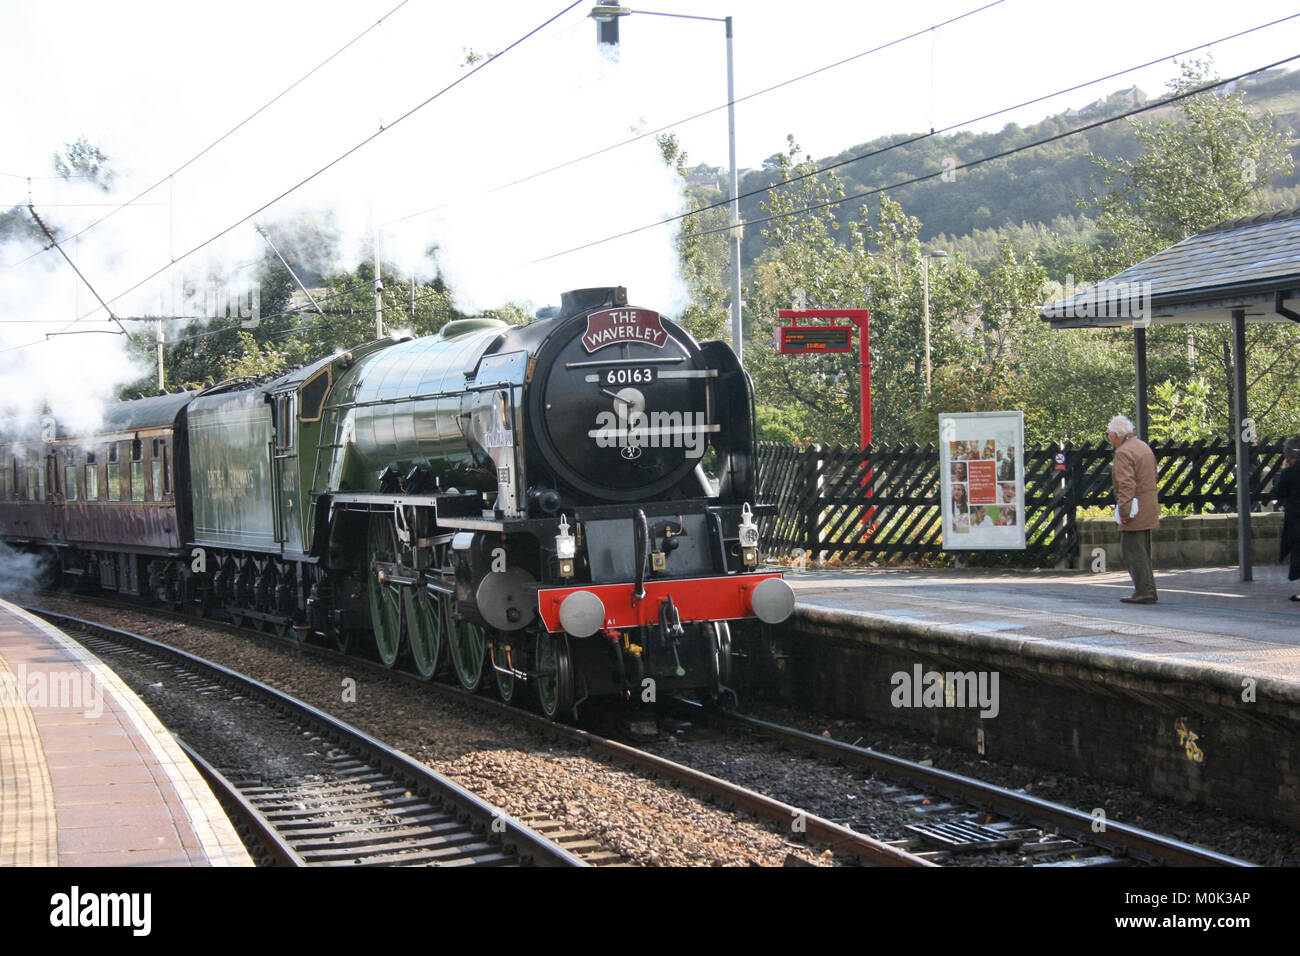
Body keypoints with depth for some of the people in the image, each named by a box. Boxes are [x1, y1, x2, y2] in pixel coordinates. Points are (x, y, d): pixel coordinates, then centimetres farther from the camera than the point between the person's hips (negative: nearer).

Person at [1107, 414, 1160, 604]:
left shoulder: (1123, 453, -14)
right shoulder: (1144, 447, 17)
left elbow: (1127, 485, -23)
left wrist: (1124, 510, -22)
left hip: (1134, 511, -10)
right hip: (1148, 509, 10)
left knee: (1134, 552, -7)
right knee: (1142, 552, 15)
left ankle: (1144, 591, -10)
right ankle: (1148, 591, 17)